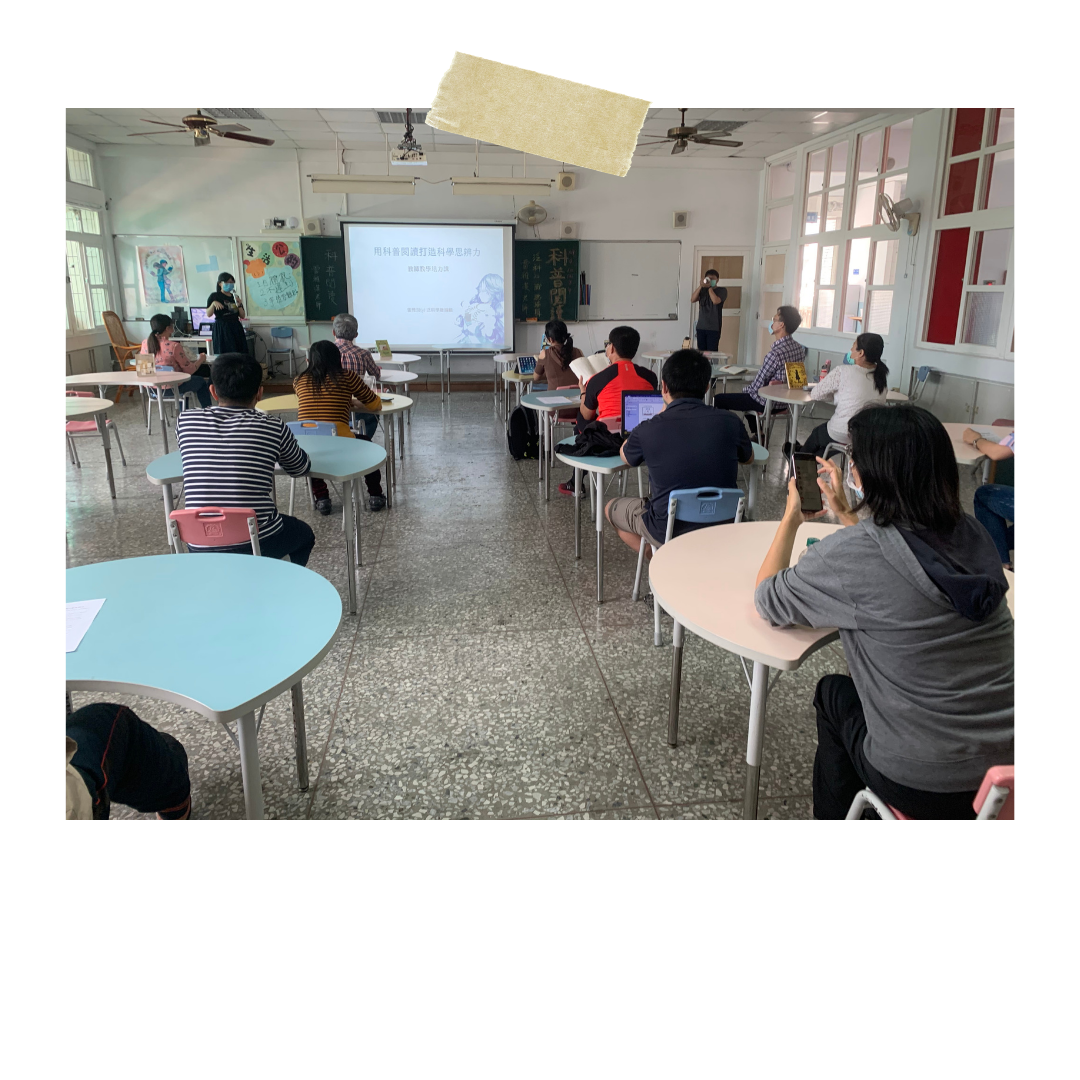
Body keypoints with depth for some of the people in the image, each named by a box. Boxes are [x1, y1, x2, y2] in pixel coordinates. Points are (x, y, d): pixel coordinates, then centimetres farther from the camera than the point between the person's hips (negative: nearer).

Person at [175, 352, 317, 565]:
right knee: (304, 534, 31)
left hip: (201, 549, 3)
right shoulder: (273, 426, -5)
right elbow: (302, 468, 13)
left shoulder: (185, 420, 1)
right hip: (258, 543, -2)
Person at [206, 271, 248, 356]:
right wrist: (213, 304, -20)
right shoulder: (214, 296, 2)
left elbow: (242, 316, 12)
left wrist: (239, 305, -5)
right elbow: (208, 314, -5)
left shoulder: (235, 297, 15)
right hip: (221, 329, -4)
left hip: (236, 329, 5)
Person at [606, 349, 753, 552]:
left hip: (669, 532, -4)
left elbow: (625, 456, 6)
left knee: (612, 509, 22)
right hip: (723, 528, 4)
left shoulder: (648, 430, -18)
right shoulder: (730, 423, -13)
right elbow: (748, 457, 10)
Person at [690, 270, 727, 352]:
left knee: (712, 352, -8)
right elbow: (692, 300, -2)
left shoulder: (722, 290, 2)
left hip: (714, 328, -4)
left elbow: (715, 301, -17)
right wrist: (700, 286, -10)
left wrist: (709, 287, -8)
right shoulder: (702, 290, 13)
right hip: (701, 327, 4)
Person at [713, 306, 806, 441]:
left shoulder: (775, 353, -29)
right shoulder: (799, 348, -1)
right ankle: (757, 435, 39)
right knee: (747, 395, 37)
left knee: (718, 400, 0)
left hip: (767, 402, -9)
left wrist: (746, 390, 3)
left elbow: (758, 384, -21)